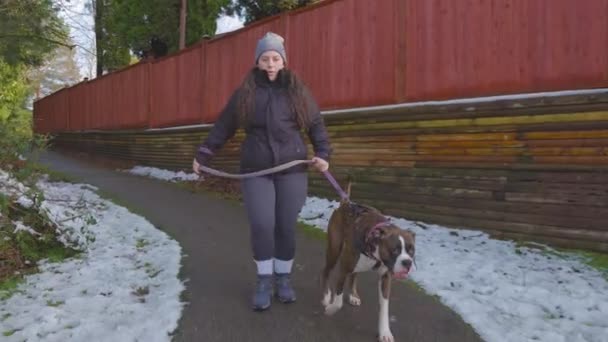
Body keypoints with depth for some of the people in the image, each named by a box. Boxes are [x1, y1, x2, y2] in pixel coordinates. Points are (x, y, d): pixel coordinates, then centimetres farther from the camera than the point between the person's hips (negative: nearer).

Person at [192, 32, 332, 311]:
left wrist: (323, 154, -4)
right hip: (256, 171, 0)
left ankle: (283, 278, 21)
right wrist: (202, 155, 13)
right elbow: (222, 127, 11)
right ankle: (264, 281, 12)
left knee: (287, 227, 3)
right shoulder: (244, 93, 6)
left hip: (291, 170, 1)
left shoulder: (298, 91, 6)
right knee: (261, 226, -7)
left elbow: (316, 125, 10)